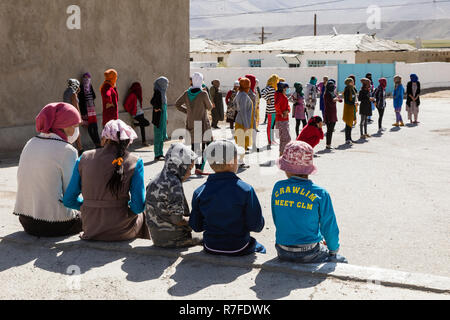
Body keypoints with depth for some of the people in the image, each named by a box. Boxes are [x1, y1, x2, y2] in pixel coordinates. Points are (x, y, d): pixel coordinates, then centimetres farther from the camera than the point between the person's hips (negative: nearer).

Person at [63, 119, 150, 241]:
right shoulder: (134, 162, -9)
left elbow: (68, 201, 2)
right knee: (140, 215, 34)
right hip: (121, 233, -3)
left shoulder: (84, 158, -2)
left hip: (91, 231, 3)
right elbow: (138, 206, -12)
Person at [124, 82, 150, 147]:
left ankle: (144, 142, 14)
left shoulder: (137, 95, 9)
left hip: (141, 113, 8)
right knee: (147, 123, -15)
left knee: (142, 127, 9)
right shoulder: (132, 95, -16)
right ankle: (135, 124, 4)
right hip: (137, 115, -8)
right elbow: (125, 105, -17)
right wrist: (131, 112, -6)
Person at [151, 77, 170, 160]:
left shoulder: (162, 92, 14)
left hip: (163, 116, 9)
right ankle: (157, 155, 0)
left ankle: (160, 154, 21)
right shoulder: (158, 92, -15)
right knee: (158, 135, -5)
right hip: (158, 117, -9)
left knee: (162, 135, 13)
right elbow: (152, 101, -31)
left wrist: (165, 118, 20)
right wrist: (157, 108, -16)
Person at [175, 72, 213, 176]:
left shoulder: (187, 93, 1)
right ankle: (200, 167, -12)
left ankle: (197, 167, 18)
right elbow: (209, 107, -2)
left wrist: (187, 111, 10)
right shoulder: (203, 94, -13)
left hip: (191, 123, 5)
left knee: (194, 146, 13)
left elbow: (177, 104, 5)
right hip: (202, 123, -5)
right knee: (206, 146, -1)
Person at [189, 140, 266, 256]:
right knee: (260, 249, 31)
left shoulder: (199, 192, -12)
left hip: (211, 250, 3)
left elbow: (196, 227, -4)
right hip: (238, 250, -3)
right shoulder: (246, 190, -21)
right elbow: (256, 226, -16)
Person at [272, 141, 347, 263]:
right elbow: (329, 227, -6)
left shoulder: (277, 188, -5)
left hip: (283, 253, 4)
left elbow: (277, 221, 6)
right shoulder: (320, 194, -13)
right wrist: (334, 248, 13)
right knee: (342, 262, 19)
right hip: (309, 254, -4)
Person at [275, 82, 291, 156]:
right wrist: (281, 114, -20)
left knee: (283, 138, 14)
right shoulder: (279, 95, -15)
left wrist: (287, 111, -7)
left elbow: (288, 106, 16)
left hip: (285, 120, 10)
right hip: (281, 121, -10)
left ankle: (281, 154, 20)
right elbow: (276, 105, -31)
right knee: (287, 138, -11)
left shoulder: (284, 96, 16)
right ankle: (282, 154, -7)